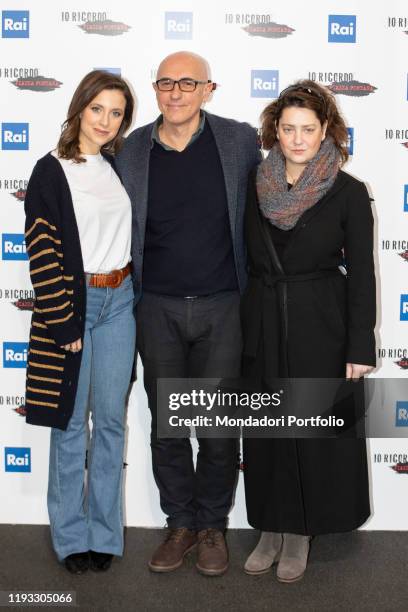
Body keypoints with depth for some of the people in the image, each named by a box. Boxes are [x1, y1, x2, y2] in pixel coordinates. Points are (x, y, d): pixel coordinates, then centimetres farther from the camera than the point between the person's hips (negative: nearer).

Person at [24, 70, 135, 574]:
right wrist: (63, 323, -13)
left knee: (111, 420, 8)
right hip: (72, 304, -4)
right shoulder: (52, 170, -5)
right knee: (71, 424, 4)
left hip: (119, 301, 4)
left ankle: (104, 532, 20)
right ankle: (71, 536, 19)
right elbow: (42, 250, -10)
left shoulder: (120, 167, 9)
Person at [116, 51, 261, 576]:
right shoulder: (131, 150, 1)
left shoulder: (240, 141, -3)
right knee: (166, 424, 11)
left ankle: (212, 525, 27)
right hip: (158, 309, 2)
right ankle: (180, 523, 29)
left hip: (222, 306, -1)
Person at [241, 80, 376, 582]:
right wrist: (242, 328, 5)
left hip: (320, 328, -3)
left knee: (315, 430, 6)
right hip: (262, 325, 3)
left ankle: (300, 533, 24)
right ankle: (271, 529, 27)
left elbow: (361, 274, -6)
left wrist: (360, 348, -9)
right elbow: (245, 260, 7)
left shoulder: (348, 193, -7)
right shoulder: (256, 187, 2)